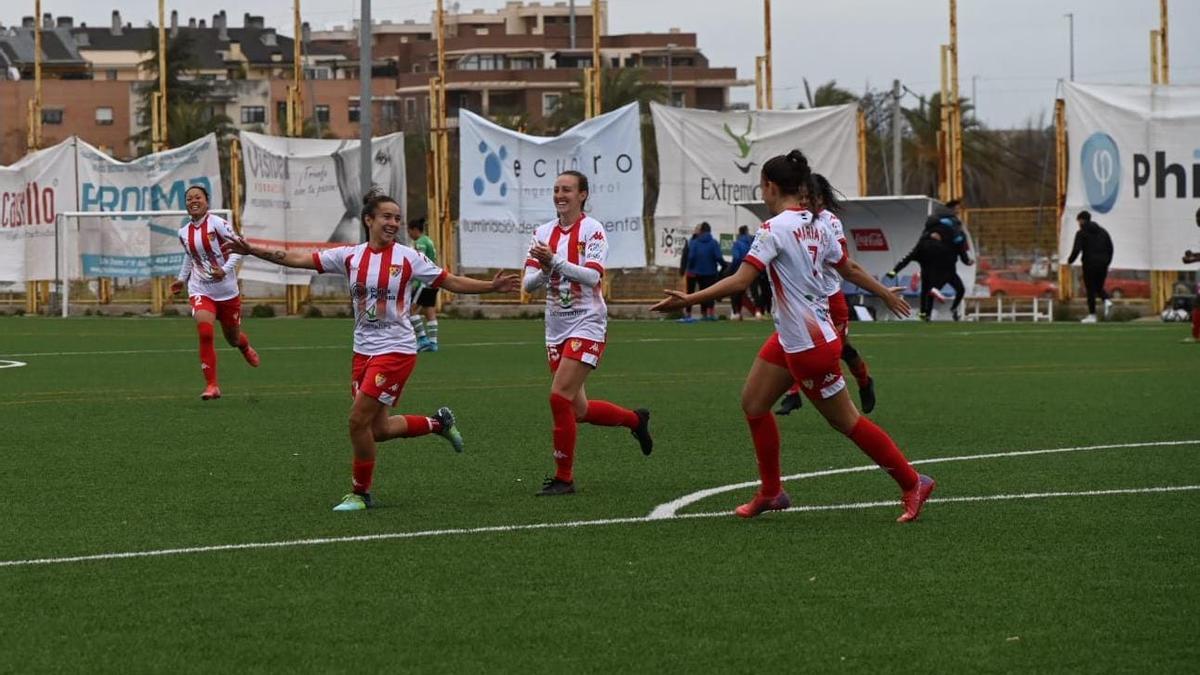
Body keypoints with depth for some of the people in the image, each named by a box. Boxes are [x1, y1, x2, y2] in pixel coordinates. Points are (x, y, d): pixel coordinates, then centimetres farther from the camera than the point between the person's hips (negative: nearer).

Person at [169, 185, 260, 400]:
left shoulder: (217, 223, -12)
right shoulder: (184, 233, 3)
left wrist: (225, 270, -25)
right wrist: (182, 279, 20)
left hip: (227, 291, -2)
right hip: (200, 291, 2)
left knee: (233, 338, 15)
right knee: (205, 332, -23)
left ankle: (246, 347, 56)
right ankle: (211, 385, -17)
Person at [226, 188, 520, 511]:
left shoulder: (407, 258, -5)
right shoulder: (350, 256, 2)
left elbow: (450, 281, 0)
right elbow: (297, 259, 1)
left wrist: (491, 286, -11)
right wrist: (251, 250, -6)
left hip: (396, 350, -5)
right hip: (363, 351, 5)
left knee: (359, 419, -12)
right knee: (378, 429, 7)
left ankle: (360, 493, 5)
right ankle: (439, 423, 33)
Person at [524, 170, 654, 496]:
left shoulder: (592, 230, -8)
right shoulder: (543, 233, 8)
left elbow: (593, 276, -21)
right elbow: (529, 283, 1)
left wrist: (556, 263, -31)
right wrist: (544, 271, -19)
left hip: (587, 325, -6)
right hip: (556, 330, 7)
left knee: (560, 396, -16)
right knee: (578, 410, 10)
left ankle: (564, 478, -6)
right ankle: (635, 419, 37)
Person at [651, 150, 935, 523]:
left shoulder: (774, 229, -19)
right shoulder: (815, 225, 5)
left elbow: (741, 280, -26)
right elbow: (850, 269, 15)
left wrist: (689, 298, -25)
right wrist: (886, 295, 30)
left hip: (809, 344, -9)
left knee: (846, 420, 2)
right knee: (753, 402, 13)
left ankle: (912, 483, 10)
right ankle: (771, 492, 21)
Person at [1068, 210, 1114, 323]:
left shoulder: (1081, 233, -3)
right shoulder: (1103, 231, 13)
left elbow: (1076, 250, -12)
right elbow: (1110, 248, 10)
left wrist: (1070, 261, 3)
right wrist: (1107, 263, 17)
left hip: (1090, 264, -5)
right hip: (1102, 264, 5)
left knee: (1091, 289, 2)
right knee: (1099, 287, 18)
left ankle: (1092, 315, 2)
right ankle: (1107, 300, -12)